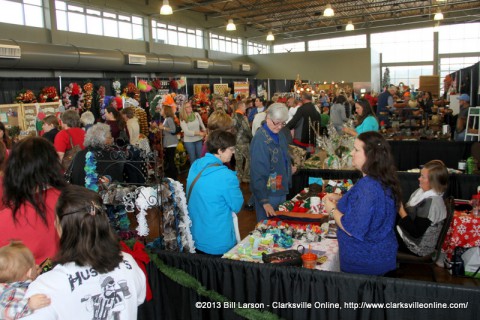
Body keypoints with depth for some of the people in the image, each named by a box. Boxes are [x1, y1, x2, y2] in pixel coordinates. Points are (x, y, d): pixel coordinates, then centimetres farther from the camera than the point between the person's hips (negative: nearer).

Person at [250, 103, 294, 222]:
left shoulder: (279, 136, 3)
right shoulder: (260, 139, -23)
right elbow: (258, 173, -25)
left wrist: (289, 168, 4)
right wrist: (264, 202, -26)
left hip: (281, 190, 8)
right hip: (268, 193, -8)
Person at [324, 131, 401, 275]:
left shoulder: (368, 186, -29)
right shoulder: (382, 180, 2)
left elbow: (354, 229, -29)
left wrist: (332, 210, -14)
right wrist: (340, 199, 6)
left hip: (365, 262, -9)